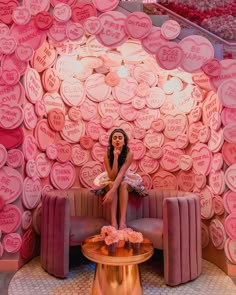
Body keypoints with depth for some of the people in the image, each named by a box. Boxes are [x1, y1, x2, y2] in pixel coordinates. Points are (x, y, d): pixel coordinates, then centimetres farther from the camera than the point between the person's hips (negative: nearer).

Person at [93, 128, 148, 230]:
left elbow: (121, 173, -36)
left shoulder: (129, 153, -26)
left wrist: (112, 191, -49)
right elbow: (112, 176, -29)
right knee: (112, 184, -33)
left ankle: (122, 222, -40)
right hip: (111, 180, 1)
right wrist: (115, 157, -39)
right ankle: (113, 221, -39)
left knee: (123, 185, -34)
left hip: (126, 178, 0)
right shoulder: (107, 154, -24)